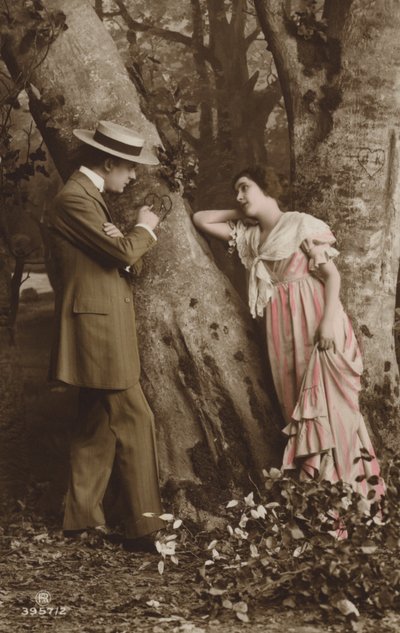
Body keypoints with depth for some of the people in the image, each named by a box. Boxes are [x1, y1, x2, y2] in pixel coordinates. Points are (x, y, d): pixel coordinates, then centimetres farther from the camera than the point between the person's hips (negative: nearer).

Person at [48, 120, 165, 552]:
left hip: (101, 332, 11)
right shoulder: (75, 198, -14)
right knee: (135, 422, -8)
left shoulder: (89, 196, 19)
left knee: (97, 426, 15)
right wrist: (144, 229, 1)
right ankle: (143, 528, -2)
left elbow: (128, 262, 16)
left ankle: (82, 516, 23)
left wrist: (127, 241, -7)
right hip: (97, 330, -11)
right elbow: (124, 252, -20)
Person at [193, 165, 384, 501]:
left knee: (326, 401, -8)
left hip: (316, 320, -6)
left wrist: (330, 319, -21)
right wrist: (243, 214, 10)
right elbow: (200, 219, 18)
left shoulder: (302, 224, -6)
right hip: (282, 325, 6)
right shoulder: (249, 234, 12)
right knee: (295, 402, 6)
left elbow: (332, 273, -10)